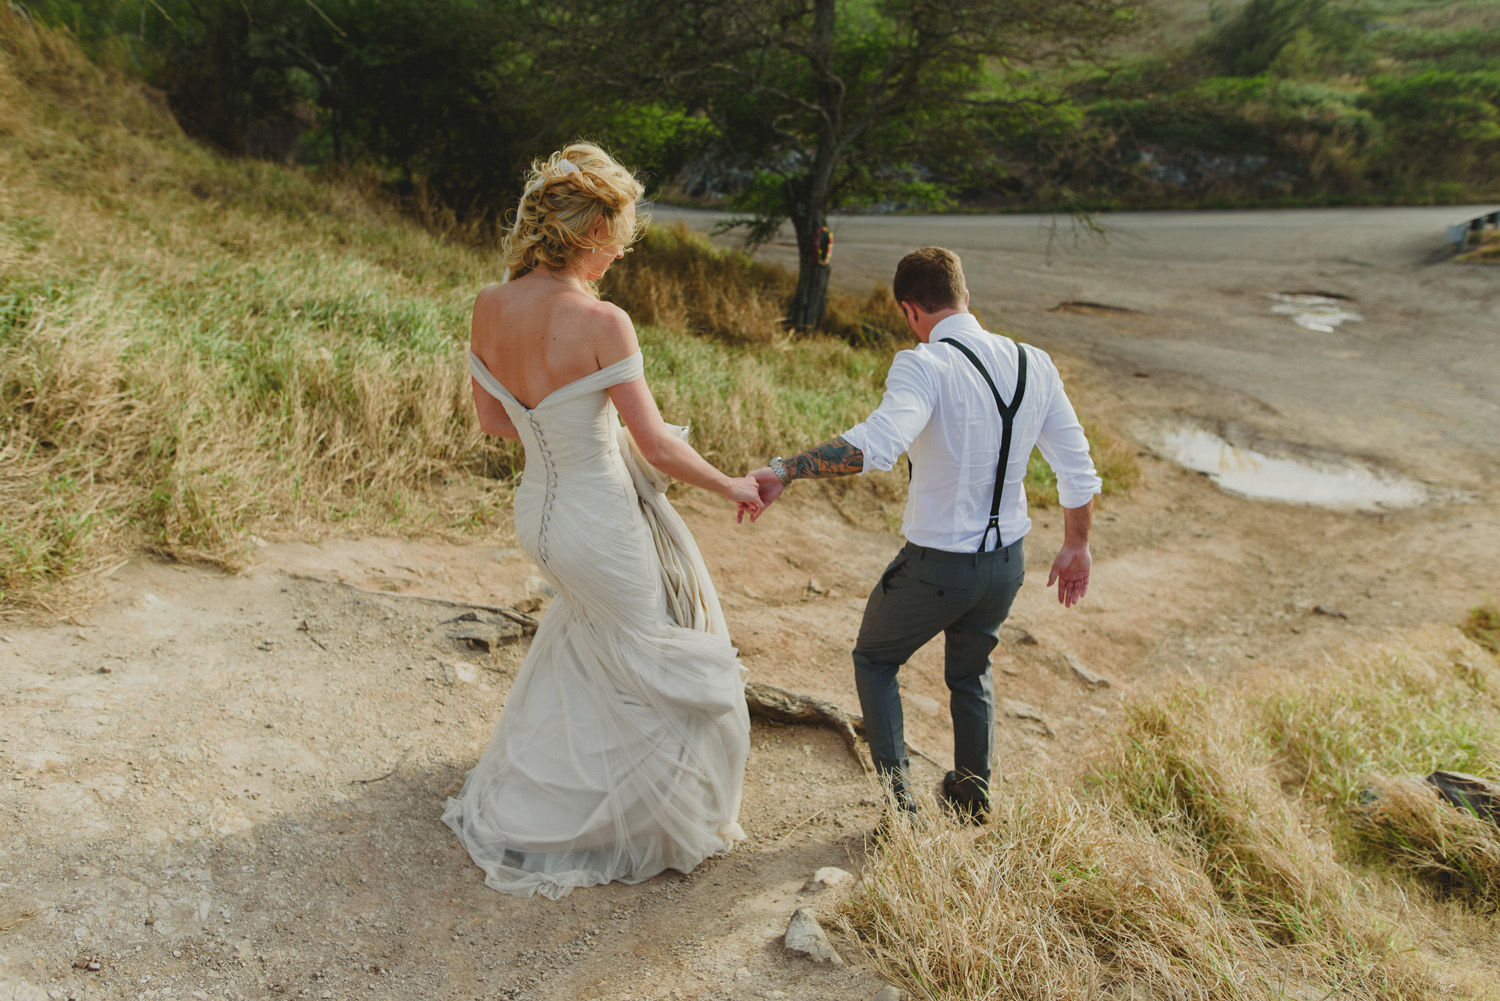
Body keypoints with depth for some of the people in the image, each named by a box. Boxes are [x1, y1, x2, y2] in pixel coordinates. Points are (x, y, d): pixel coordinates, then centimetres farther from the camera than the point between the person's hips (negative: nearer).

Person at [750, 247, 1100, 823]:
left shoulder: (924, 366, -20)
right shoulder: (1035, 365, 0)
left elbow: (876, 445, -39)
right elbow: (1078, 472, 5)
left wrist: (783, 472, -37)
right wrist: (1076, 547, 18)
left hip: (938, 565, -6)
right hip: (1008, 560, 6)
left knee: (875, 660, 21)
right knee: (971, 672, 30)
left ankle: (897, 796, 14)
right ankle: (973, 802, 45)